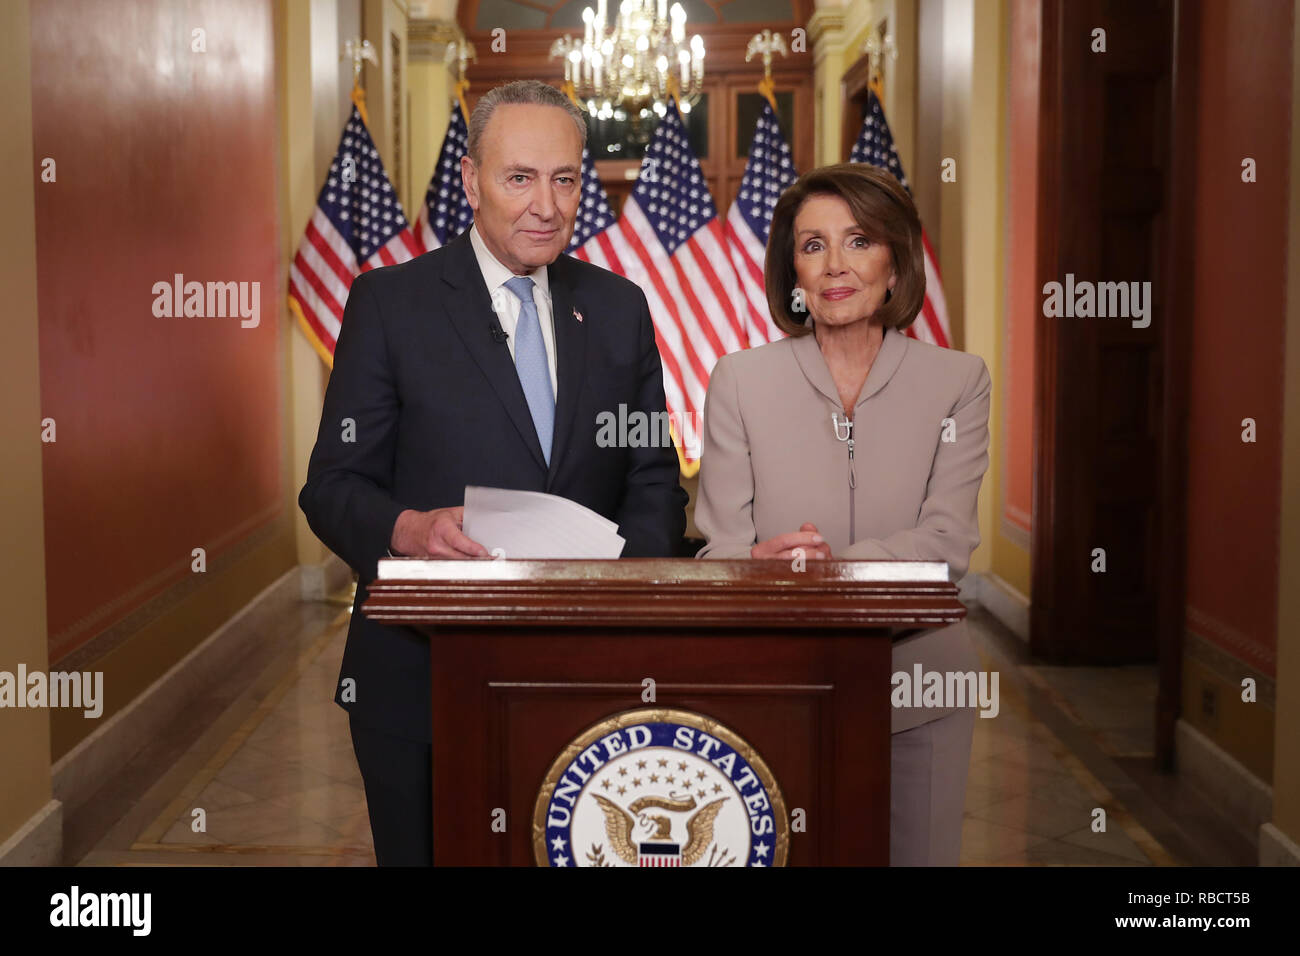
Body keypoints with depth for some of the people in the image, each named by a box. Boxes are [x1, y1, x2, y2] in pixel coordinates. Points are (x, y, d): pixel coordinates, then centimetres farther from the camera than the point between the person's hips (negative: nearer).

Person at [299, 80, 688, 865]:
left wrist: (648, 559, -11)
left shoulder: (620, 308, 8)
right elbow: (334, 485, -5)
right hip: (424, 675, -3)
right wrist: (407, 529, -26)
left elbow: (653, 475, 10)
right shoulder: (389, 302, -3)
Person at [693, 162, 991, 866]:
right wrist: (764, 566, -25)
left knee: (916, 852, 7)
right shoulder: (740, 380, 3)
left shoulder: (958, 380, 4)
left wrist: (838, 566, -24)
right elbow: (721, 547, -1)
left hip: (915, 695, 1)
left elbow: (948, 540, -7)